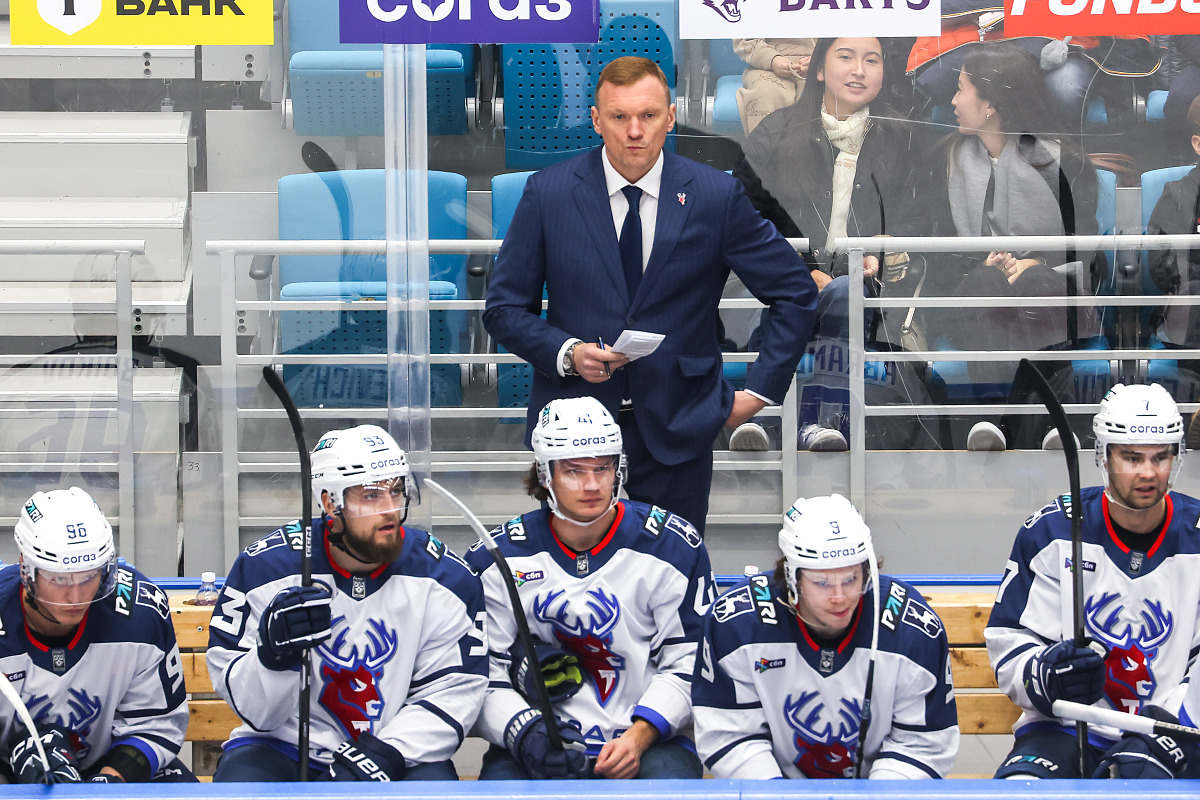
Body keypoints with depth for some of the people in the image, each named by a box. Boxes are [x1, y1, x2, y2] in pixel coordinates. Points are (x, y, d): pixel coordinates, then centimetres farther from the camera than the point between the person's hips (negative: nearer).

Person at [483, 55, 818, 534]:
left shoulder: (716, 197, 0)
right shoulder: (548, 194, 0)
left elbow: (794, 293, 10)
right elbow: (504, 308, 5)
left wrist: (760, 390, 4)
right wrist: (567, 353, -12)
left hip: (677, 435, 0)